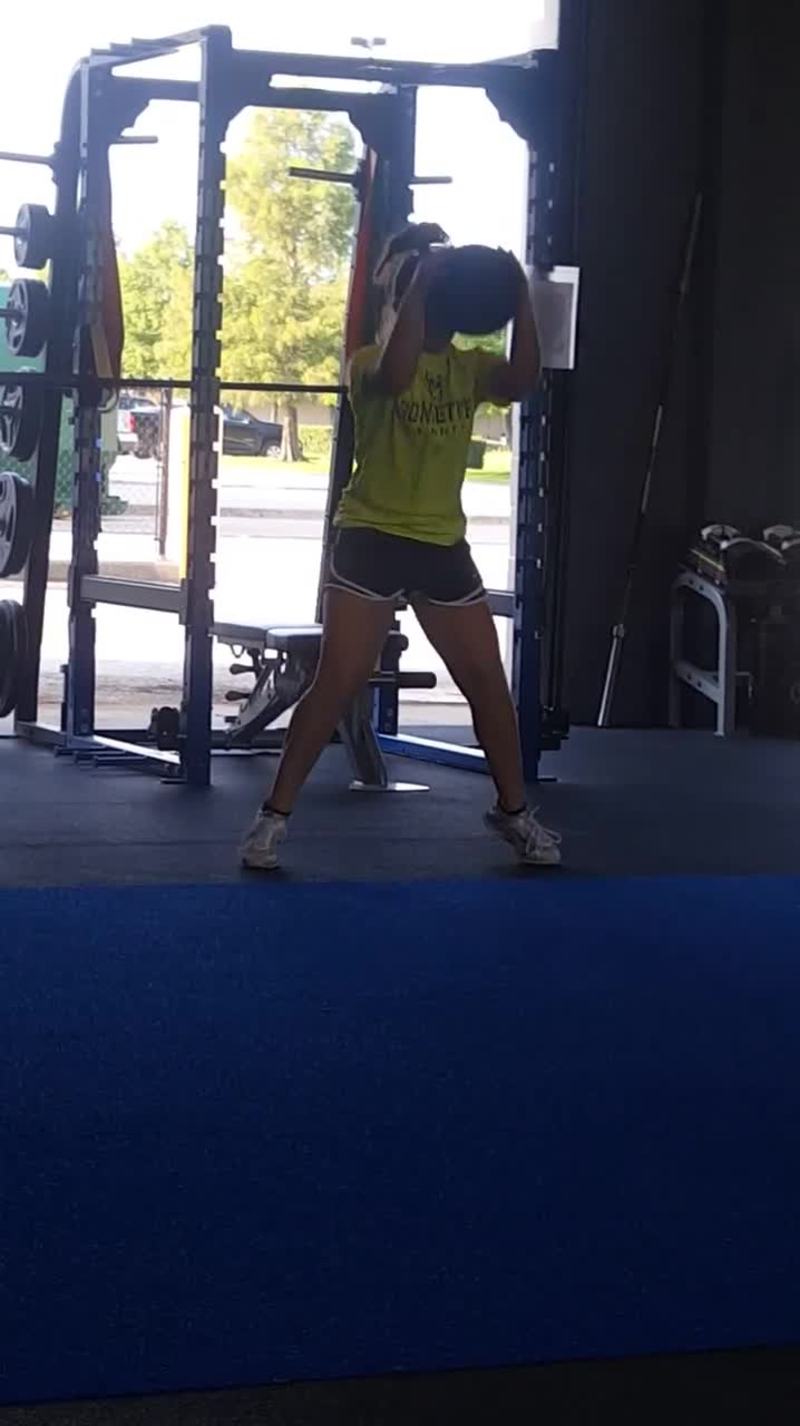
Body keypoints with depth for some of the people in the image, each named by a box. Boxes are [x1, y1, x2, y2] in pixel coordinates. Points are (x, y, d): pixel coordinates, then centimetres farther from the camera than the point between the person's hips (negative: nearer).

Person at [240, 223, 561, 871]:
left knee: (489, 681, 7)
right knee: (337, 685, -8)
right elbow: (396, 374, -32)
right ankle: (275, 814, 0)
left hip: (444, 546, 5)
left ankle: (515, 812, 23)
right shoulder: (372, 362, -7)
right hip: (373, 540, -5)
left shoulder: (469, 368, 7)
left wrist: (520, 296, -20)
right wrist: (421, 280, -29)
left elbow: (523, 380, -14)